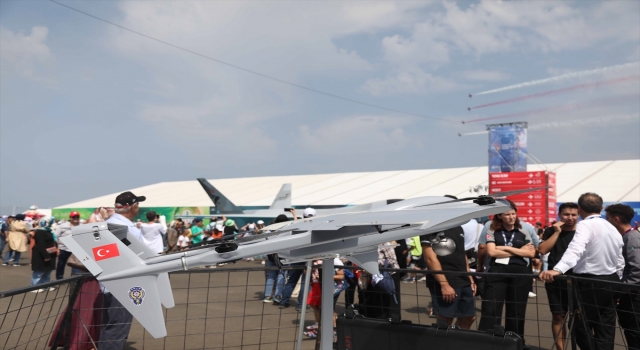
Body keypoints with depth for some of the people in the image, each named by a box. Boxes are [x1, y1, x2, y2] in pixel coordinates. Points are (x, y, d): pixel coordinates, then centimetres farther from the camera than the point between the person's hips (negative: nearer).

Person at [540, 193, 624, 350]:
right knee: (606, 331, 10)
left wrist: (558, 270, -44)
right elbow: (620, 262, 16)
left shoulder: (585, 225, -13)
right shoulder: (612, 228, 12)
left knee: (582, 328, 1)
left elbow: (576, 250, -32)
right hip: (610, 281, 8)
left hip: (590, 283, -8)